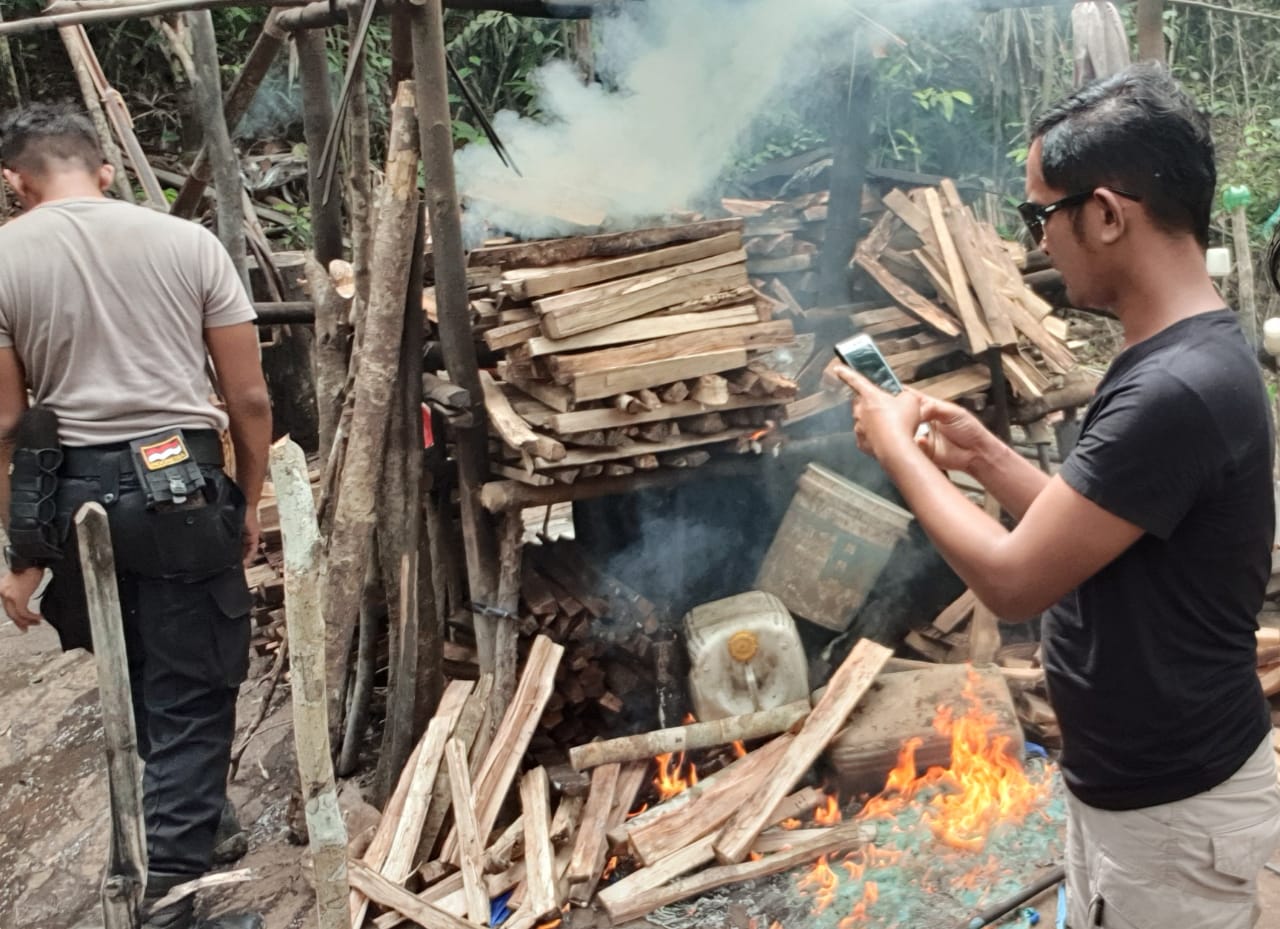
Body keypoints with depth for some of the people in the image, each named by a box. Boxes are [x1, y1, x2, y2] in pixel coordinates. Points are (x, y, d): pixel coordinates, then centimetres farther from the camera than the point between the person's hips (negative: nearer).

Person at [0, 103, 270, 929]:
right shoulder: (187, 240, -1)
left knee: (143, 680, 22)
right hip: (183, 485, -2)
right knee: (192, 693, 5)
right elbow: (250, 396, -1)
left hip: (78, 492, 2)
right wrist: (249, 501, 12)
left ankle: (189, 826, 40)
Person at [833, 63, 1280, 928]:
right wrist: (985, 453, 0)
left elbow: (1015, 580, -26)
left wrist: (897, 446, -15)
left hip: (1174, 805, -9)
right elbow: (1079, 532, 10)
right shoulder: (1175, 361, 2)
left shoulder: (1176, 390, -31)